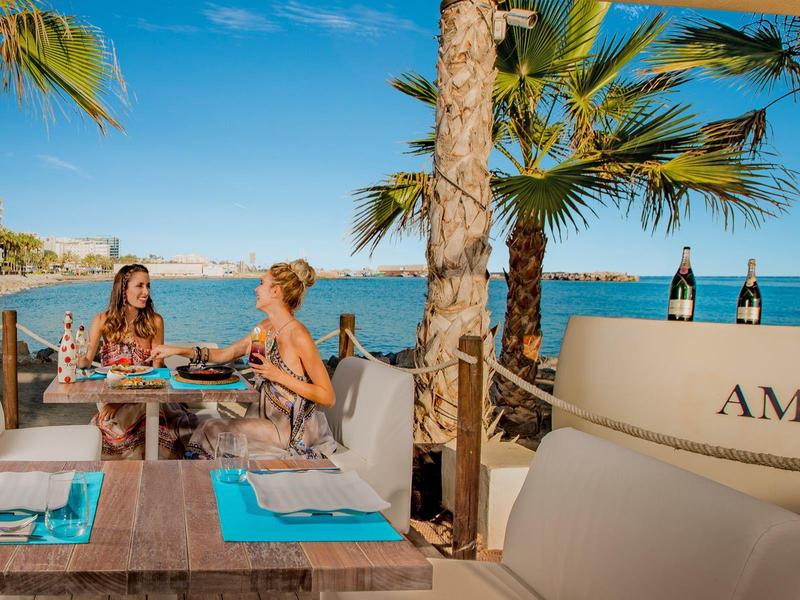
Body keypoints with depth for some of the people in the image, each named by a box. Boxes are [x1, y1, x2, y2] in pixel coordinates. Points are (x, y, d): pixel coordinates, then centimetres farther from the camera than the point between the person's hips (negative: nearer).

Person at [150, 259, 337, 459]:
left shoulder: (298, 335, -21)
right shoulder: (267, 327, 6)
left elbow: (328, 397, -20)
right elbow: (226, 354, 16)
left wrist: (279, 376, -24)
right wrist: (178, 350, 9)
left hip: (294, 432, -7)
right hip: (270, 418, 7)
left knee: (212, 431, -7)